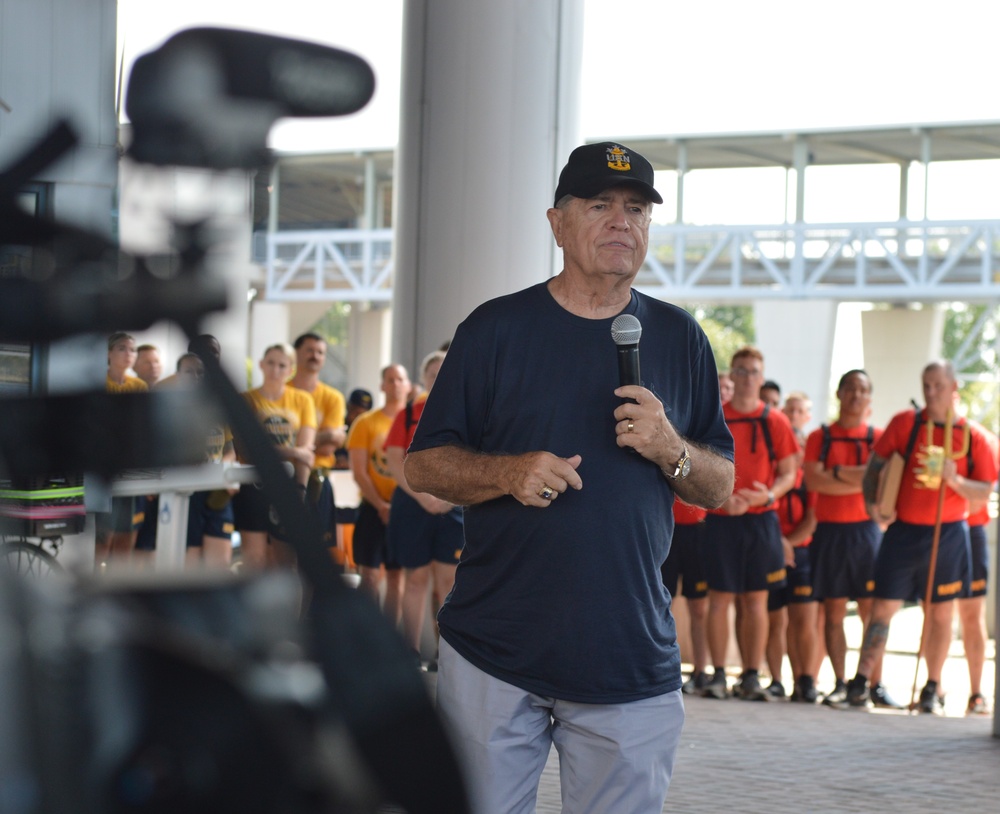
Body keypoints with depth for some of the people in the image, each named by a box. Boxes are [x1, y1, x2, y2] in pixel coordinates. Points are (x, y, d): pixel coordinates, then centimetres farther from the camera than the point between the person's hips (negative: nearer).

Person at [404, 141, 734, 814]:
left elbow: (720, 486, 12)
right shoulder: (496, 328, 3)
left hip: (634, 663, 1)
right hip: (494, 652, -1)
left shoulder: (680, 338, 10)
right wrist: (507, 473, -15)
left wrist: (670, 449, -9)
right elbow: (423, 466, 3)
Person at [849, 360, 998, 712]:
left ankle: (933, 689, 16)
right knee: (883, 607, -4)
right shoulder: (905, 423, 0)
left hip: (948, 535, 1)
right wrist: (872, 502, -7)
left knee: (941, 614, 6)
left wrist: (954, 479, -18)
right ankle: (860, 681, -2)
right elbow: (875, 464, 5)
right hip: (903, 531, -1)